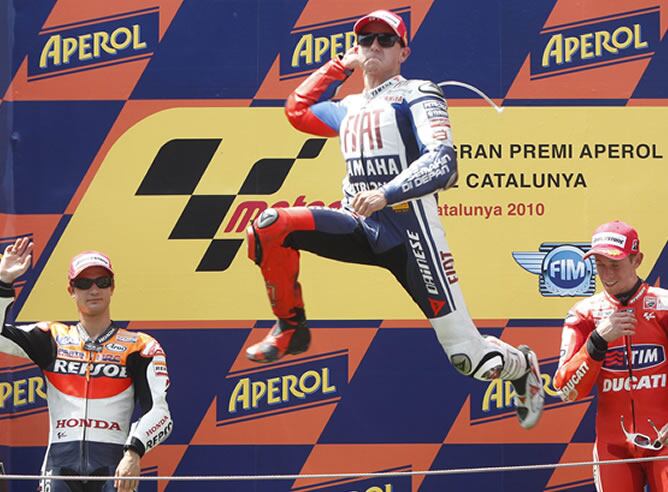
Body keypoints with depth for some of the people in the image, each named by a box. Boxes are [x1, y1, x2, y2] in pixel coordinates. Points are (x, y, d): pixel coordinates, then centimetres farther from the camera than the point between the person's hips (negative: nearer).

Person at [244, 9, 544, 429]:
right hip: (360, 227, 6)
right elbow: (298, 110, 40)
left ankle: (522, 367, 25)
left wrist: (386, 194, -31)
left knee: (470, 358, -11)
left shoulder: (417, 96, -1)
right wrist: (341, 66, 30)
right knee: (271, 226, -18)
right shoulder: (351, 108, 21)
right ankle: (291, 331, -1)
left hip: (409, 230, -6)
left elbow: (443, 161, -16)